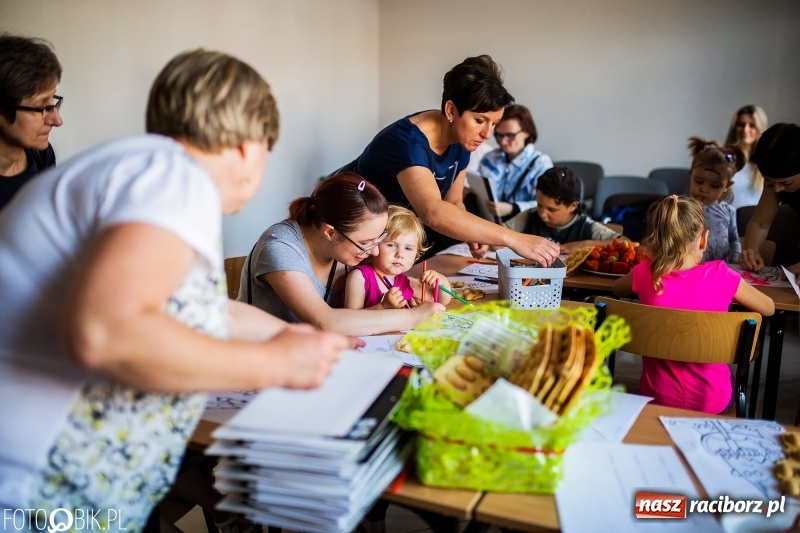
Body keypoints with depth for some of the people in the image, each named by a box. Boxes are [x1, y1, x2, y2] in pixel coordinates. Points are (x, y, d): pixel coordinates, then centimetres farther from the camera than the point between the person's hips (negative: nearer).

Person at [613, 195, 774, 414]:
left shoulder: (645, 274, -16)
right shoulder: (721, 275, -18)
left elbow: (617, 289, 9)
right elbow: (768, 308, 2)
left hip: (657, 399, 1)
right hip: (711, 402, 0)